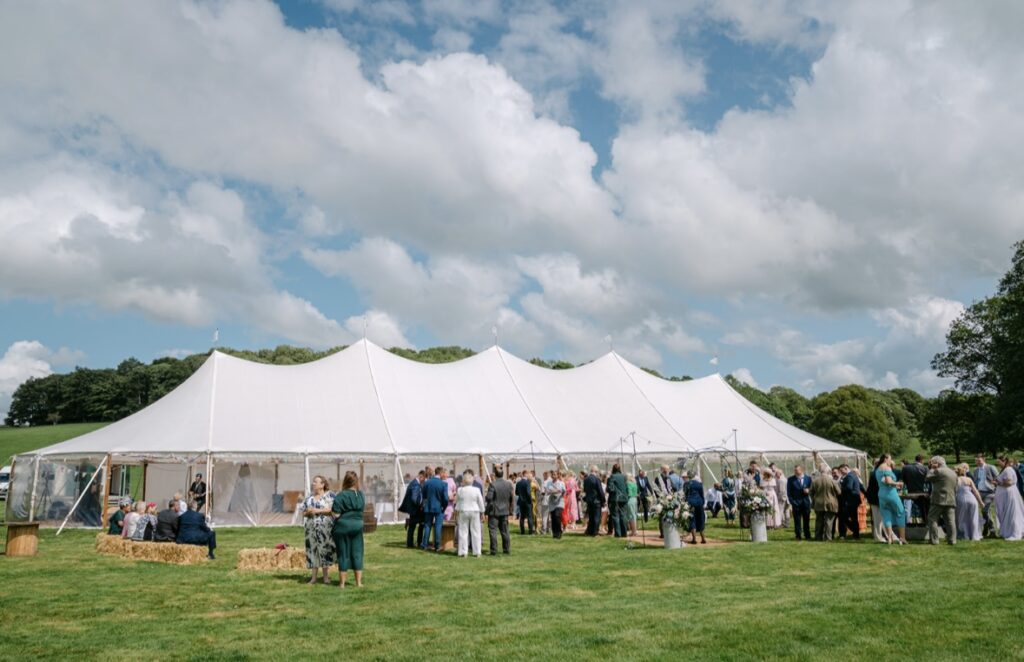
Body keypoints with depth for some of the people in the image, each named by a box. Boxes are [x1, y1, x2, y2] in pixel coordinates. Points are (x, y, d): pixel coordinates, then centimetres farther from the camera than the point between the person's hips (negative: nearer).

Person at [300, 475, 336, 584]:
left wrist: (317, 511, -17)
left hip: (325, 528, -4)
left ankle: (326, 576, 3)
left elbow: (331, 509, -11)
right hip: (311, 528, 4)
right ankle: (313, 577, 8)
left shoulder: (330, 495, 1)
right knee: (312, 550, 3)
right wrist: (307, 513, -7)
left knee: (325, 550, -4)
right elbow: (303, 513, 16)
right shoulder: (309, 498, 15)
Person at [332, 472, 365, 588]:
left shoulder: (341, 496, -15)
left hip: (343, 526, -4)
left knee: (343, 554, 6)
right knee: (357, 553, 10)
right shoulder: (361, 495, 0)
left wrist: (332, 509, 3)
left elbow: (336, 514, -16)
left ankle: (342, 582, 12)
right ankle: (358, 581, 13)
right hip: (357, 525, 4)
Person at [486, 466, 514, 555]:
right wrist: (510, 509, 19)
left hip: (494, 511, -5)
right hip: (505, 511, 5)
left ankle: (494, 550, -1)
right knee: (505, 531, 14)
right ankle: (506, 549, 18)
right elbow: (511, 498, 7)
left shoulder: (492, 484, -17)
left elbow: (489, 498, -19)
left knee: (493, 531, 0)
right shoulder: (509, 484, 1)